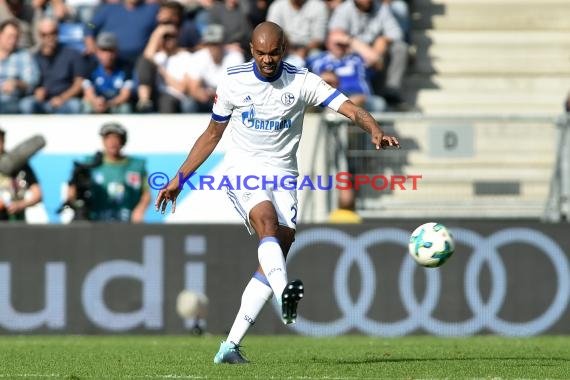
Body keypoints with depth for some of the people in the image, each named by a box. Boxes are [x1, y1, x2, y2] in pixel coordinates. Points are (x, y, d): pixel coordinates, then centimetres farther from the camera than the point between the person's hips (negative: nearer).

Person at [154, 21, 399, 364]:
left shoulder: (302, 82, -4)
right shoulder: (233, 81, 0)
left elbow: (350, 108, -15)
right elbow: (212, 135, 12)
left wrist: (375, 131, -36)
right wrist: (179, 179, 11)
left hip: (283, 176, 2)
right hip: (243, 169, -2)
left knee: (277, 252, -7)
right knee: (267, 221, -32)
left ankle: (231, 345, -4)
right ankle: (284, 292, -57)